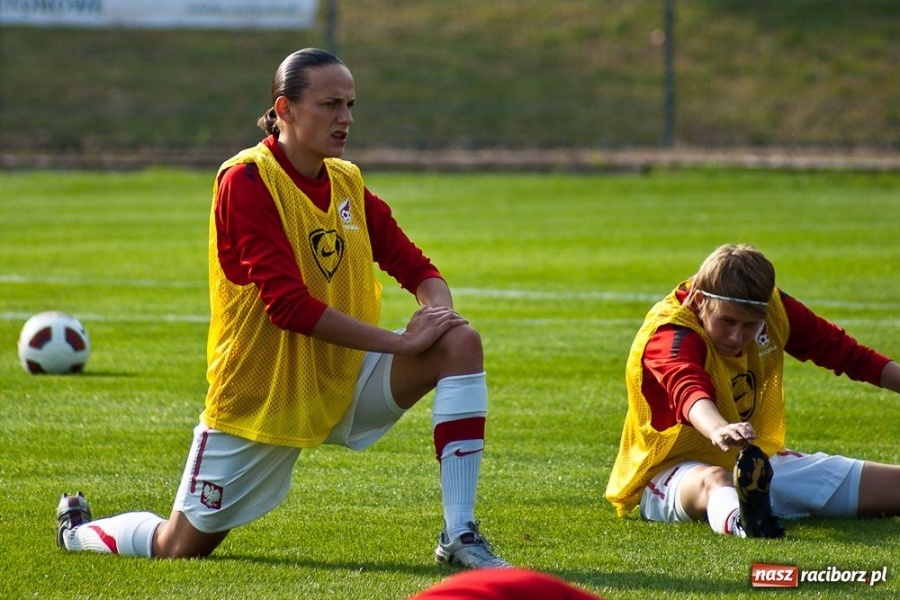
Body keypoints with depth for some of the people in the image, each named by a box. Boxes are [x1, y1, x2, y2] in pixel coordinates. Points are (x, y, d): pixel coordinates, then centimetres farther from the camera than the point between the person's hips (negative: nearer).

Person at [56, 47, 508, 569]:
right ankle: (79, 531, 37)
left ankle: (460, 536, -19)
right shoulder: (246, 180, -18)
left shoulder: (348, 183, 3)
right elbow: (287, 304, -26)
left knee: (461, 342, -17)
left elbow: (419, 269, 7)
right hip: (260, 396, -5)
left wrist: (436, 310, -19)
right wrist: (400, 342, -28)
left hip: (347, 381, 5)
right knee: (182, 545, 1)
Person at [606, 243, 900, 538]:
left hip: (755, 461, 8)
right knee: (714, 481, -46)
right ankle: (738, 521, -77)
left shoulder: (775, 309, -3)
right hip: (676, 474, -8)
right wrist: (719, 430, -67)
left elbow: (842, 350, 11)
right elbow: (689, 390, -47)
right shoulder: (669, 333, -24)